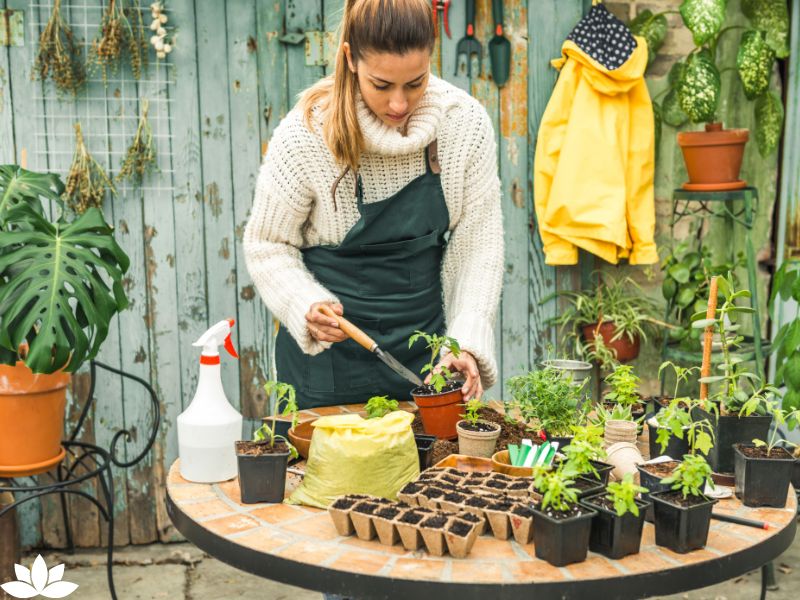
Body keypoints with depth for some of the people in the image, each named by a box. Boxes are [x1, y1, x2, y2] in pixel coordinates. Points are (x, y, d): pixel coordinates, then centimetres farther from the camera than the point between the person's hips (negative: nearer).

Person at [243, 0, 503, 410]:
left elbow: (477, 246, -7)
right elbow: (267, 246, -7)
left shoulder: (465, 123, -11)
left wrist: (467, 342, -16)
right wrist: (309, 308, -24)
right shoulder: (306, 134, -17)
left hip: (426, 348, 3)